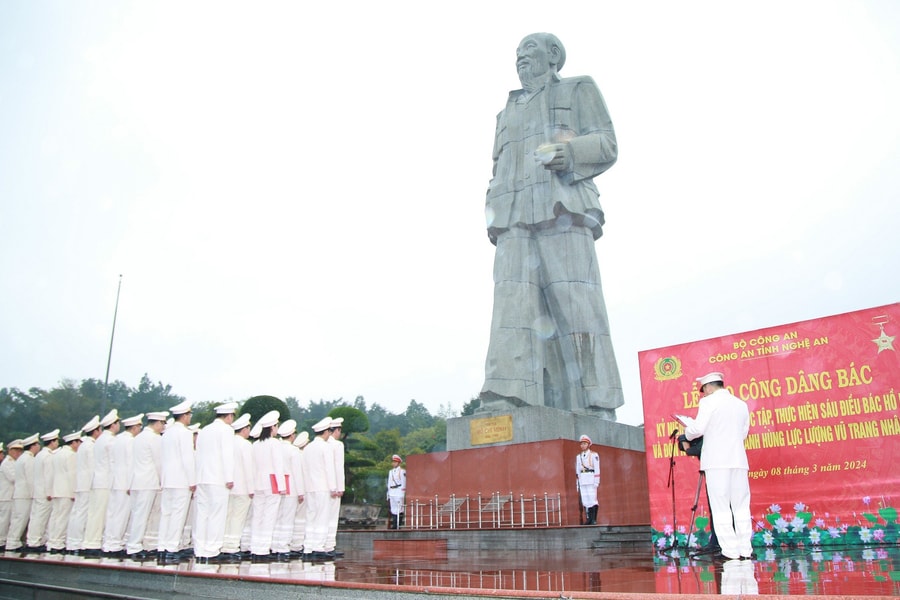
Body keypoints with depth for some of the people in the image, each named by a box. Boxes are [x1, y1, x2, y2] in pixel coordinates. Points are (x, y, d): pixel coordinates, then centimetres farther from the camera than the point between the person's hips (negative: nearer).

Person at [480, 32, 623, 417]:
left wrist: (570, 151, -12)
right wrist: (491, 208, 10)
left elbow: (607, 145, 8)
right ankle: (506, 396, -21)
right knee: (512, 302, -12)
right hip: (513, 219, 4)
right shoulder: (507, 113, 34)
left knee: (576, 305, -13)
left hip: (563, 211, -4)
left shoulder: (578, 90, 20)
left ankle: (597, 405, -13)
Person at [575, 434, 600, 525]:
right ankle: (589, 519, 5)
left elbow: (597, 469, -4)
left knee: (592, 498, -9)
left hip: (591, 478, -5)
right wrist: (577, 484, 13)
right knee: (585, 500, 1)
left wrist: (597, 482, -10)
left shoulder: (594, 455, 1)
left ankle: (594, 519, -5)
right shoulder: (578, 456, 15)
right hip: (582, 479, 5)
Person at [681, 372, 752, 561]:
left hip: (716, 461, -5)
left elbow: (698, 429, -9)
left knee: (721, 507, -2)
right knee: (741, 506, 9)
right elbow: (744, 433, 18)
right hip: (738, 460, 5)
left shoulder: (709, 402, -3)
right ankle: (745, 549, 9)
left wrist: (687, 432, 12)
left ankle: (730, 551, -3)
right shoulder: (741, 404, 15)